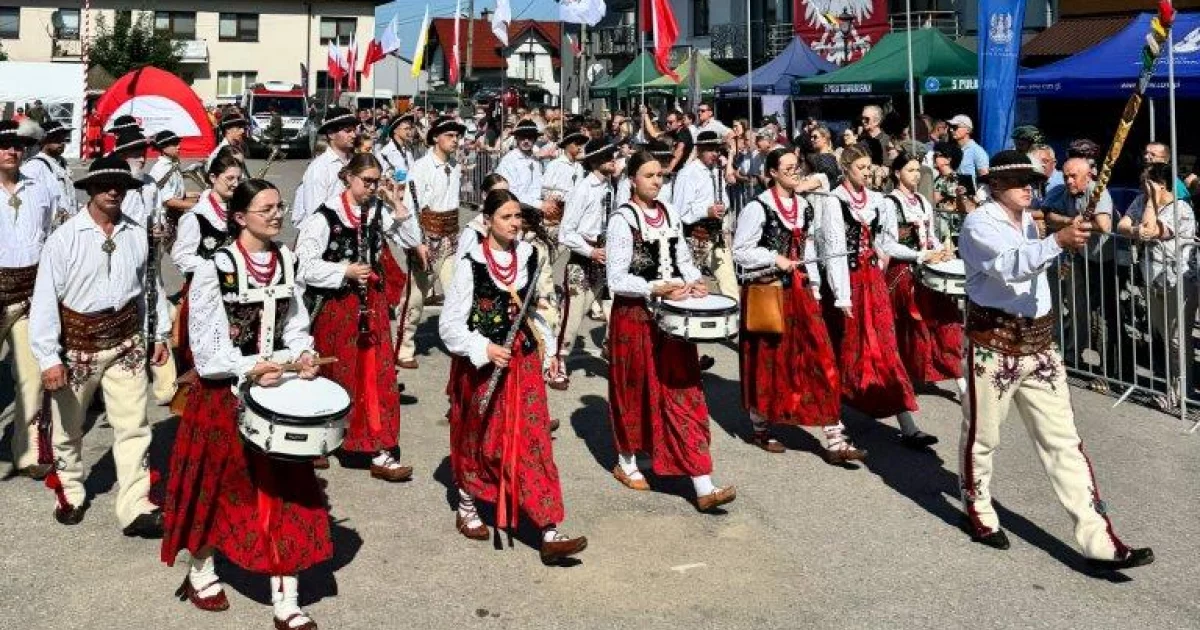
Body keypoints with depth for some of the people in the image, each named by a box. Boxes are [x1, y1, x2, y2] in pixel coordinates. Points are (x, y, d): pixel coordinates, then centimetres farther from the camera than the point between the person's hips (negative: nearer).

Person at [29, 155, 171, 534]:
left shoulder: (137, 234, -2)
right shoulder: (65, 238, -12)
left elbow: (150, 284, 10)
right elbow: (45, 298, -13)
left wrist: (160, 333, 13)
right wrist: (48, 358, -16)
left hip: (126, 343, 2)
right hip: (78, 344, -1)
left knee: (133, 426, -1)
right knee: (68, 427, 16)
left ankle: (136, 508, 4)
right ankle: (69, 493, 39)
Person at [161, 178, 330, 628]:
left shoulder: (287, 261, 2)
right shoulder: (215, 269, -14)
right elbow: (206, 345, -14)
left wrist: (304, 355, -10)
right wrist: (249, 369, -27)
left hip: (278, 388, 5)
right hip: (226, 392, -4)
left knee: (285, 488, 4)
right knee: (217, 484, 13)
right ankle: (201, 573, 38)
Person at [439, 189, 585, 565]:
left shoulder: (530, 257, 3)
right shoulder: (471, 265, -13)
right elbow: (449, 325, -13)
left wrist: (549, 348, 13)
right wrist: (484, 349, -25)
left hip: (523, 361, 4)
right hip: (482, 364, -4)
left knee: (534, 440, -3)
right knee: (480, 439, 12)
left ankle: (549, 534, -5)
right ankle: (467, 507, 39)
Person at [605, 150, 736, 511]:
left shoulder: (670, 214, 7)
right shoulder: (622, 220, -11)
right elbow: (616, 280, -13)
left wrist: (693, 282, -5)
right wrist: (657, 289, -21)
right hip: (635, 316, -5)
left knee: (684, 392, 0)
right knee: (635, 390, 11)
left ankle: (703, 488, -3)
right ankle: (627, 463, 35)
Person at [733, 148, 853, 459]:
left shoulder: (806, 207, 11)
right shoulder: (757, 208, -9)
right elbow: (740, 252, -8)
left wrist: (814, 288, 11)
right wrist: (775, 259, -17)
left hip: (800, 292, 5)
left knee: (820, 358, -4)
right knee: (768, 361, 6)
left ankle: (834, 440, -3)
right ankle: (761, 429, 26)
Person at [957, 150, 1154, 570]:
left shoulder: (1028, 221, 15)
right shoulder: (979, 224, -12)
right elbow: (1009, 265, -32)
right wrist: (1058, 241, -43)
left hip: (1038, 345, 7)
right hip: (993, 346, -7)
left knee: (1064, 442, 1)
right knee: (982, 438, 10)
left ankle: (1099, 541, -1)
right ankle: (979, 512, 33)